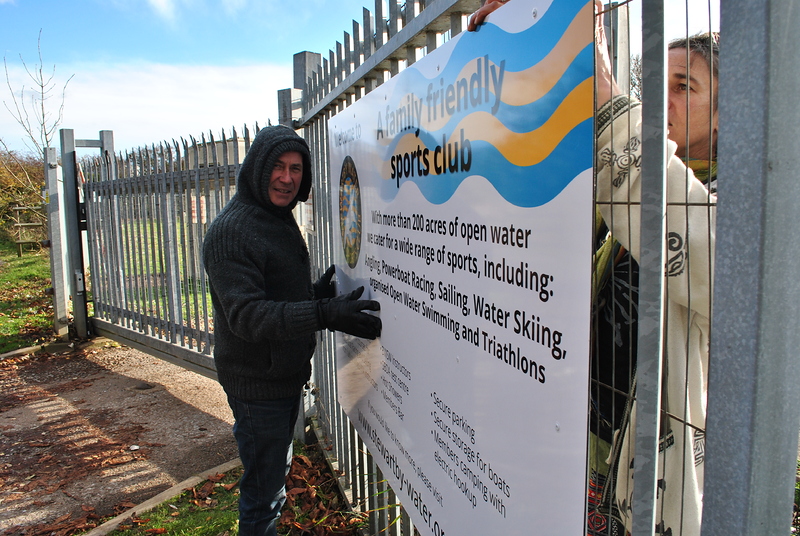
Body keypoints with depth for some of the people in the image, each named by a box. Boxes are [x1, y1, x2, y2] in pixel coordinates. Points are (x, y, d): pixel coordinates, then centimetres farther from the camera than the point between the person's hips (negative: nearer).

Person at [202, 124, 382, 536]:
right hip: (258, 385, -9)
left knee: (277, 471, 25)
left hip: (287, 377, 9)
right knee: (262, 489, 3)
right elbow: (245, 315, -30)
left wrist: (317, 293, 2)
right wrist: (323, 314, -39)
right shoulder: (231, 231, -20)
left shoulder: (281, 221, 11)